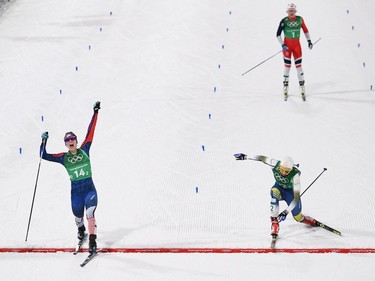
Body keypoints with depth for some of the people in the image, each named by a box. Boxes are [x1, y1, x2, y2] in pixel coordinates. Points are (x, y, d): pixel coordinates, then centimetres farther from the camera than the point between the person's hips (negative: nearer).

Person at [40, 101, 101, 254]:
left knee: (90, 213, -20)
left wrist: (95, 113, 0)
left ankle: (92, 241, -17)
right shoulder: (64, 157, 2)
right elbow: (44, 156, 0)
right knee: (78, 216, 15)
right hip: (76, 191, 2)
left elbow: (90, 133, 1)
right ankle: (81, 231, 48)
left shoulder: (84, 150, 1)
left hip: (89, 188, -2)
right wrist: (44, 142, -11)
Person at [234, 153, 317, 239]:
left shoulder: (295, 175, -38)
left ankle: (314, 222, 41)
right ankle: (274, 222, -32)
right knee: (274, 192, -36)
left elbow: (296, 198, -39)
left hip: (291, 192, -2)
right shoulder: (276, 164, -31)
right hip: (279, 188, 2)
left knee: (298, 218, 5)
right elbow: (262, 158, -13)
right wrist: (245, 157, -7)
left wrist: (286, 212, -49)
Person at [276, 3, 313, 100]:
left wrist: (309, 40, 7)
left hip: (297, 45, 2)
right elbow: (278, 34, -8)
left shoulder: (300, 19, -2)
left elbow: (305, 30, 11)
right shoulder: (284, 21, -10)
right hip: (287, 45, -2)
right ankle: (285, 88, 12)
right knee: (287, 66, 1)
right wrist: (282, 45, -15)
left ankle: (302, 88, 8)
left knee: (299, 65, 1)